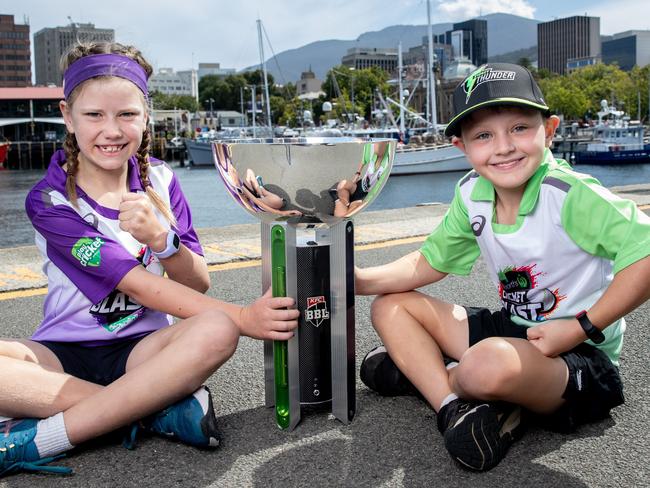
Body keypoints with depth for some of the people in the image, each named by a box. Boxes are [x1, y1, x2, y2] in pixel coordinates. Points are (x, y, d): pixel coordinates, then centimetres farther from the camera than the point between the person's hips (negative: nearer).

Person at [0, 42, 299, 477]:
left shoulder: (160, 181, 1)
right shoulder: (50, 200, -9)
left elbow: (199, 285, -2)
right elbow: (138, 286, -16)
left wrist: (160, 238, -24)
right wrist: (243, 316, -24)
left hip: (141, 347, 2)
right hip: (64, 351, -2)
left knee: (214, 331, -32)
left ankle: (38, 441, -26)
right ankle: (161, 408, -25)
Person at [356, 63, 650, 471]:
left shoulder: (571, 196, -22)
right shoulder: (472, 195, -2)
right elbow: (429, 263, 8)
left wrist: (581, 327, -25)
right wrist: (358, 280, -7)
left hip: (580, 356, -7)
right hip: (512, 329, 8)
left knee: (489, 365, -41)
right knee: (391, 306, 4)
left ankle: (423, 372, -5)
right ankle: (453, 406, -15)